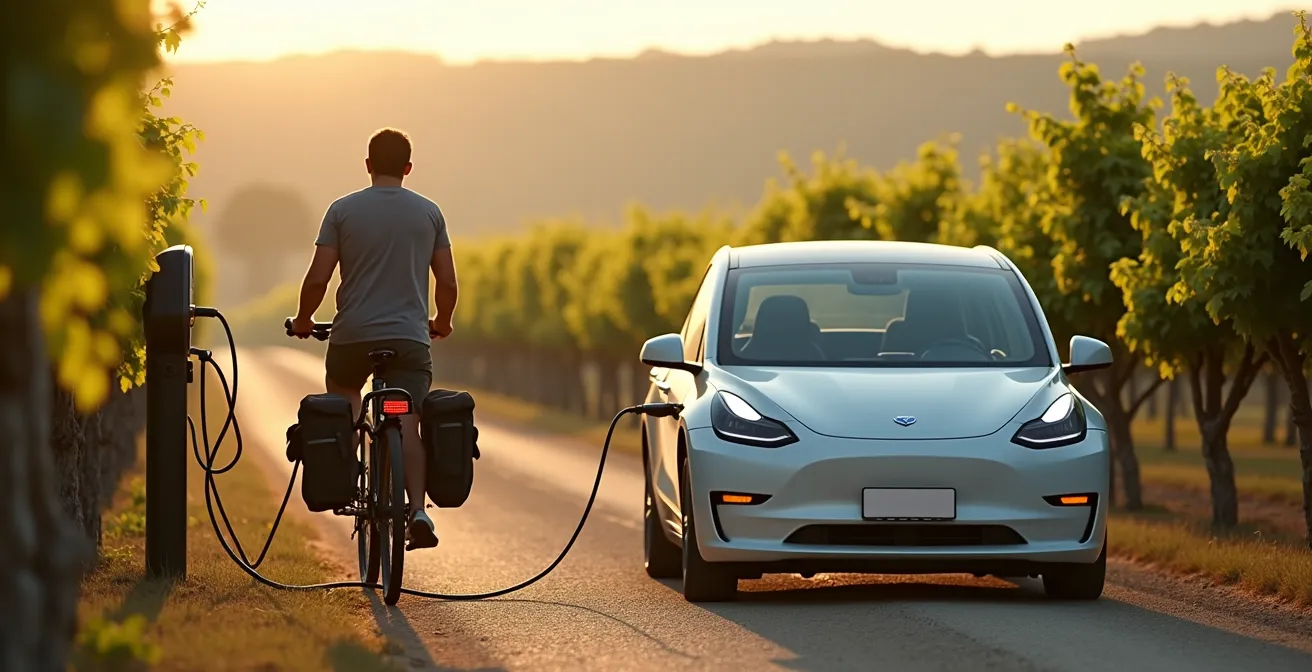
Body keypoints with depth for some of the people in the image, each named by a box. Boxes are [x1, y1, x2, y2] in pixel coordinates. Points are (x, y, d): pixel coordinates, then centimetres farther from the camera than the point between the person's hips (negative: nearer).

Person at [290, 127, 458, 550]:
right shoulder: (429, 213, 6)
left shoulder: (343, 210, 0)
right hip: (410, 337, 1)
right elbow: (447, 282, 7)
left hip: (353, 335, 0)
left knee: (341, 398, 26)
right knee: (408, 424, -4)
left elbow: (318, 277, -3)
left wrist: (303, 320, 14)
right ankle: (417, 509, -18)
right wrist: (441, 323, 25)